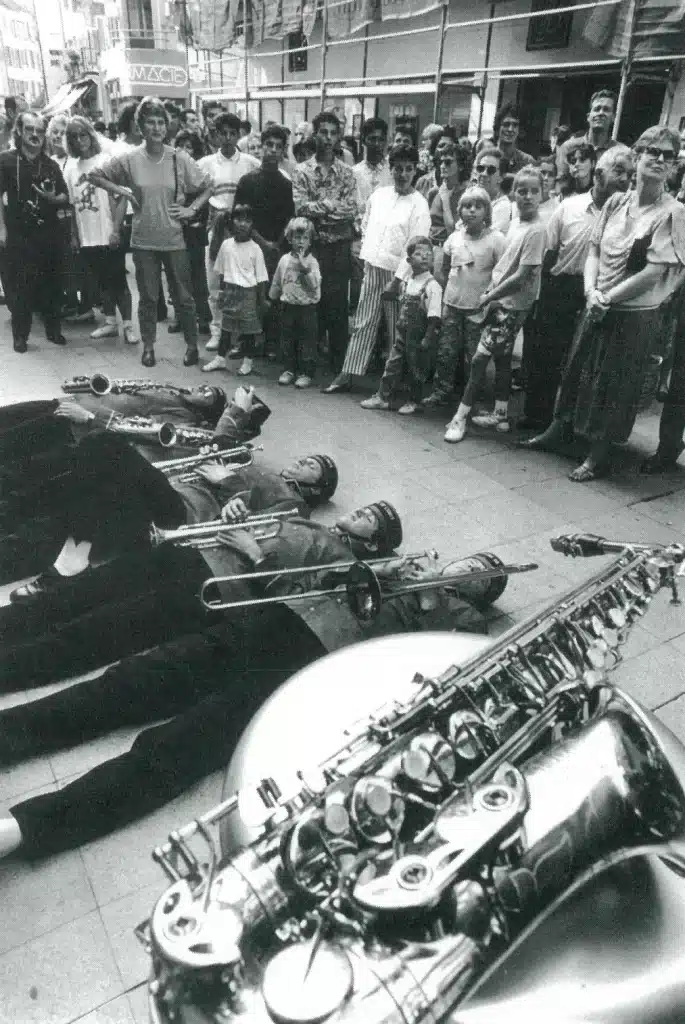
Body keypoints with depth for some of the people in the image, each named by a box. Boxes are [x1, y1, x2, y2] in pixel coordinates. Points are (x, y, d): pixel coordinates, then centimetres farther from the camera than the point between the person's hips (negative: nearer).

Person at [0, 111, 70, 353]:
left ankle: (54, 329, 20)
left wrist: (53, 198, -12)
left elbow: (65, 199, 11)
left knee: (52, 284, 7)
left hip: (48, 234, 3)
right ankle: (20, 335, 8)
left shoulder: (51, 165, 10)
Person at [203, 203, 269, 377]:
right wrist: (223, 290, 11)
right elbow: (220, 271, 10)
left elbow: (261, 278, -5)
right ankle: (220, 359, 21)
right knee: (226, 325, 11)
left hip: (248, 292, -3)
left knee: (250, 327, 4)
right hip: (230, 290, 3)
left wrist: (262, 301, -6)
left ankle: (247, 362, 16)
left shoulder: (255, 249, -7)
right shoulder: (226, 245, 1)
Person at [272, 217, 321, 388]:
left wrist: (305, 269, -24)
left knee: (307, 341, 0)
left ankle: (306, 373, 7)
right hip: (288, 305, 4)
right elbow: (276, 283, 17)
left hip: (307, 307, -4)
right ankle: (289, 369, 21)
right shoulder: (284, 260, 5)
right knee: (287, 340, 10)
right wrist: (272, 299, 21)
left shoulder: (312, 261, -5)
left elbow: (314, 285, -15)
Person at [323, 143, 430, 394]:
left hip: (397, 273, -4)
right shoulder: (379, 194, 8)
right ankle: (348, 375, 10)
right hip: (372, 268, 4)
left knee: (397, 331, 3)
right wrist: (366, 254, 10)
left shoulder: (418, 204, -7)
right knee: (363, 324, 7)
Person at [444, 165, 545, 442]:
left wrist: (490, 296, -13)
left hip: (512, 305, -8)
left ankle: (461, 416, 0)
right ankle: (500, 415, 25)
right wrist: (490, 291, 2)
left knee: (480, 358, -7)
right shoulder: (515, 224, 7)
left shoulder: (535, 231, -17)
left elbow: (522, 276, -20)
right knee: (501, 358, 14)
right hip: (500, 301, 8)